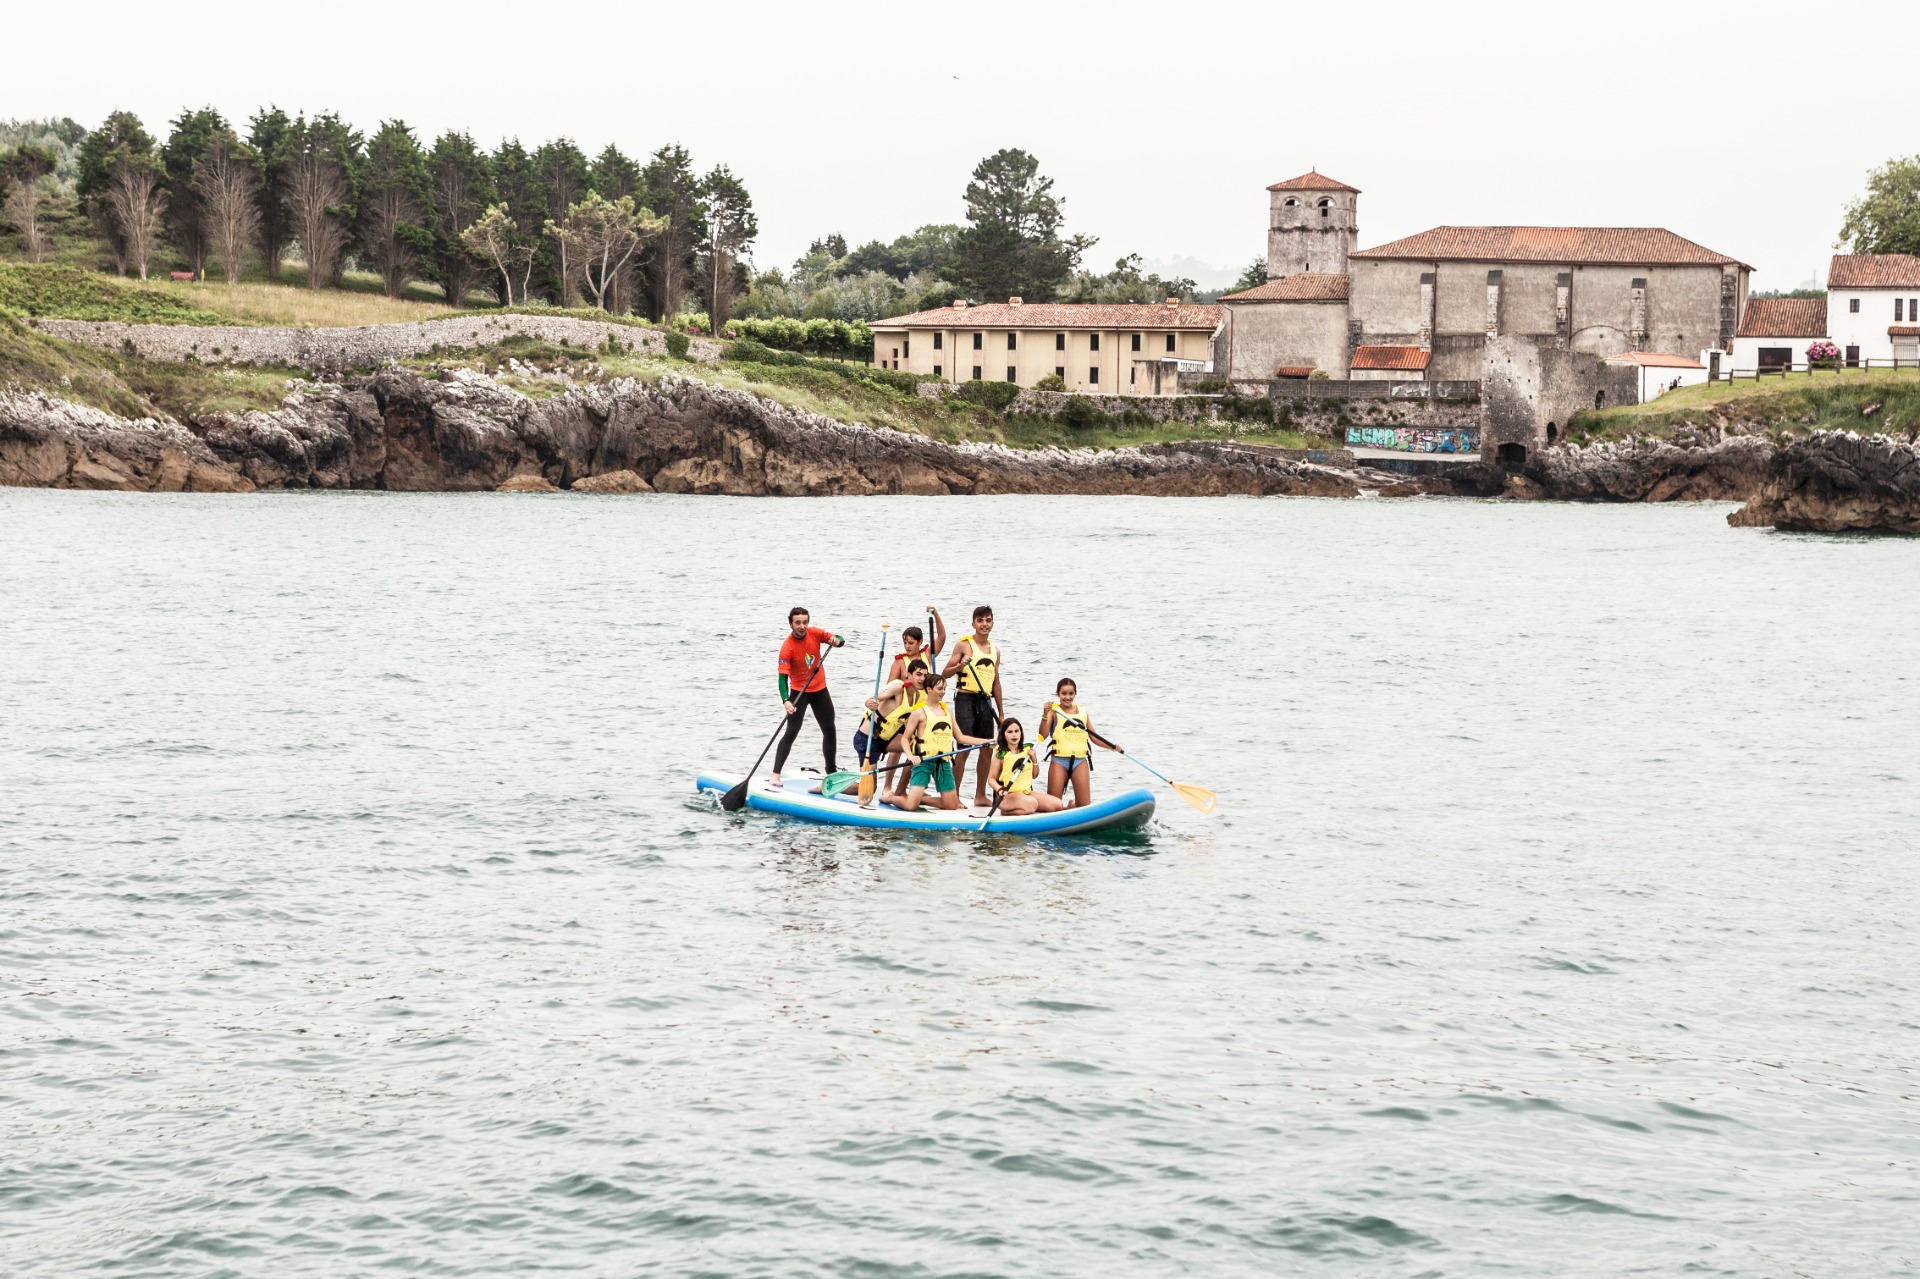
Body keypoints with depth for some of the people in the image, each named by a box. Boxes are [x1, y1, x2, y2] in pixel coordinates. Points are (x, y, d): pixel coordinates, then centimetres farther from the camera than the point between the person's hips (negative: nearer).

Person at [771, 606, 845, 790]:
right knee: (792, 732, -14)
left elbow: (838, 640, -1)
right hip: (799, 691, -6)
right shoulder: (787, 647, -22)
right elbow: (783, 678, -27)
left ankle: (831, 772, 26)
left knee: (829, 730, 12)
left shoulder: (814, 633, -9)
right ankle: (775, 775, -14)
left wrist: (836, 640, -27)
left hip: (820, 689, 6)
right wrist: (786, 701, -42)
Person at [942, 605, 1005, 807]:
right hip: (966, 699, -6)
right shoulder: (964, 644, -3)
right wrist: (960, 665, -24)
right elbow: (946, 673, -4)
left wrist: (1001, 713, 19)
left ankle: (980, 795, 15)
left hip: (985, 702, 6)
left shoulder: (995, 650, 15)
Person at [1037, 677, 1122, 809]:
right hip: (1059, 760, -3)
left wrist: (1114, 747, 11)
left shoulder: (1082, 711, 12)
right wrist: (1045, 715, -23)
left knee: (1085, 805, -3)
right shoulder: (1054, 711, 0)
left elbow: (1093, 737, 18)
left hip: (1080, 760, 3)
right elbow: (1043, 735, -12)